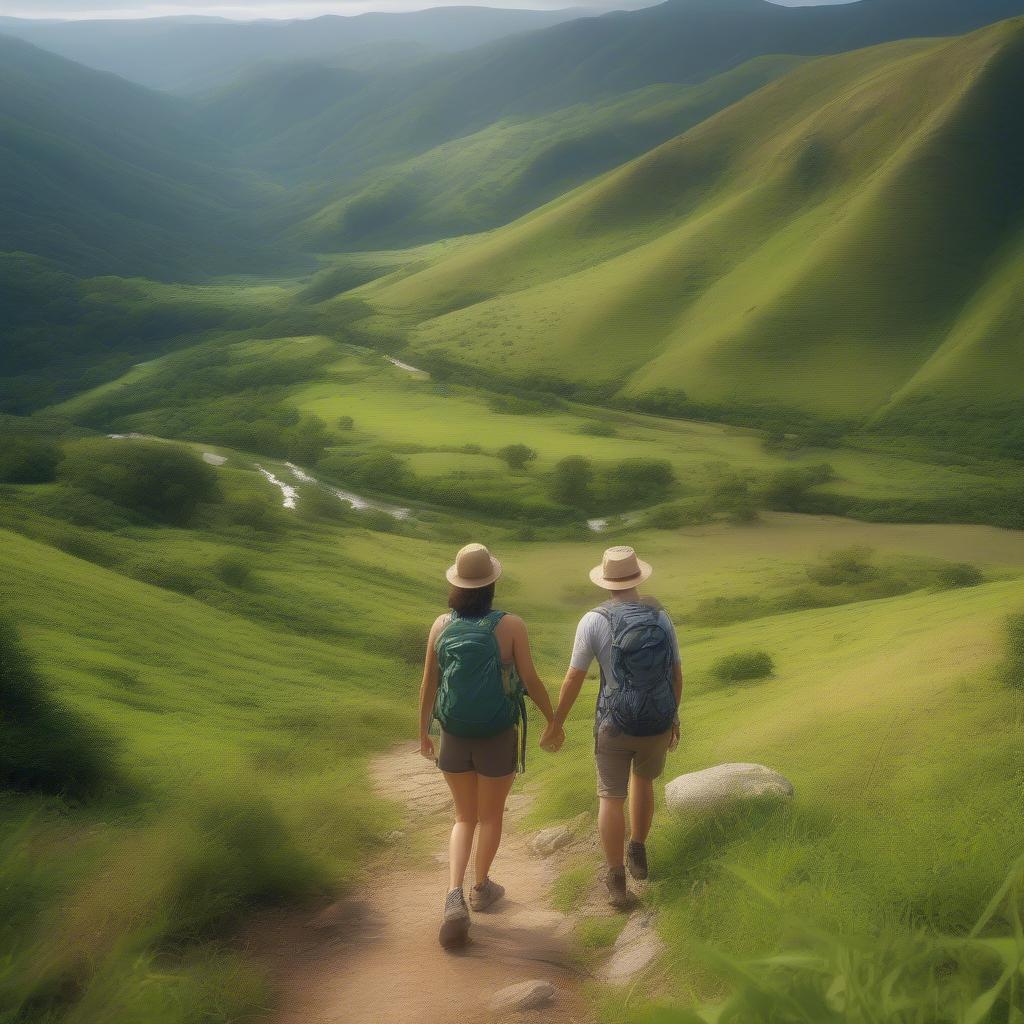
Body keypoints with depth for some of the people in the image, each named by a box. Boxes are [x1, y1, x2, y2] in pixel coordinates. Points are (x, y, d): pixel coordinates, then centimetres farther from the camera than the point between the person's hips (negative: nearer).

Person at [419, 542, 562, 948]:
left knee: (464, 817, 18)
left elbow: (428, 684, -2)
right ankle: (481, 887, 39)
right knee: (491, 815, 21)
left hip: (455, 736, 2)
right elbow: (531, 681, -12)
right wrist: (554, 721, 4)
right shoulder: (511, 626, -16)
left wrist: (423, 732, 12)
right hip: (498, 738, -2)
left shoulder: (441, 625, -7)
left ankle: (455, 896, -1)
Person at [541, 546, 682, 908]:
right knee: (642, 780, 29)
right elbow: (677, 674, 5)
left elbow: (573, 679, -10)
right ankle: (638, 853, 38)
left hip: (615, 725, -3)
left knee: (612, 799, 9)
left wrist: (556, 724, 1)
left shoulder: (594, 621, -13)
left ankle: (617, 880, 5)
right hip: (657, 724, 3)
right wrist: (674, 719, 20)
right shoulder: (661, 618, -3)